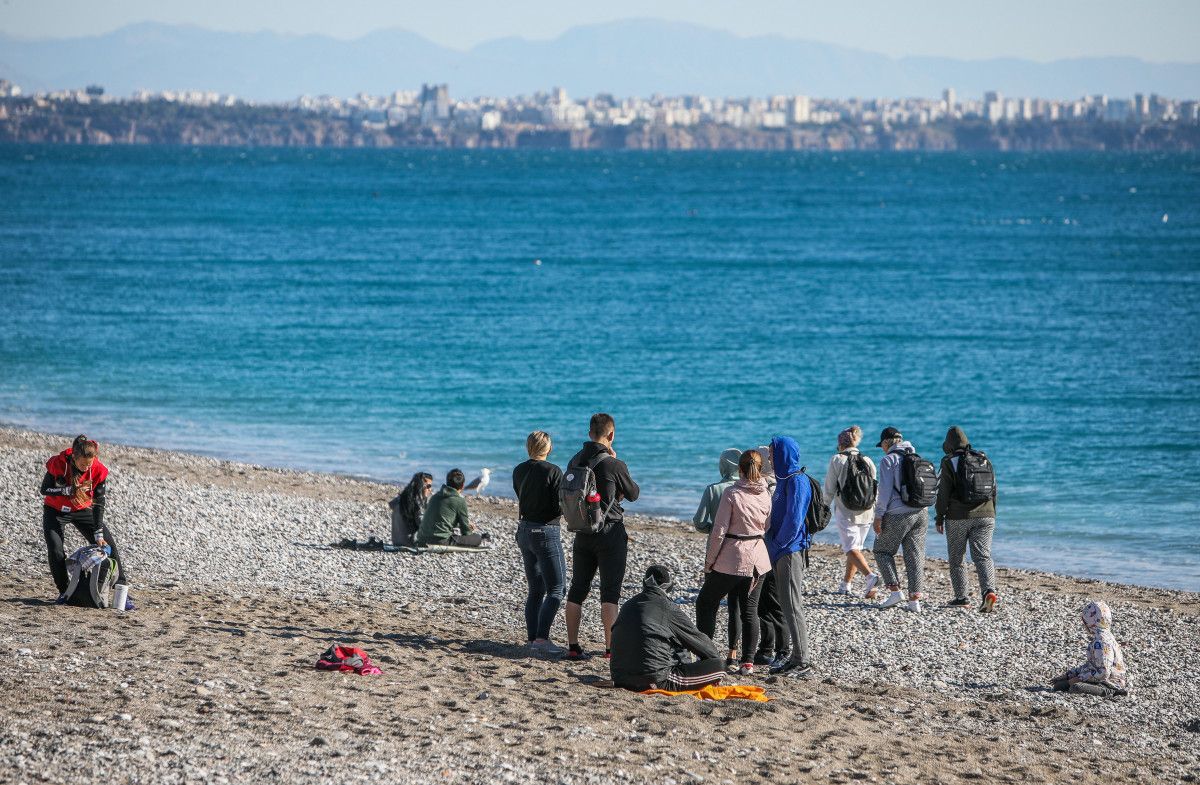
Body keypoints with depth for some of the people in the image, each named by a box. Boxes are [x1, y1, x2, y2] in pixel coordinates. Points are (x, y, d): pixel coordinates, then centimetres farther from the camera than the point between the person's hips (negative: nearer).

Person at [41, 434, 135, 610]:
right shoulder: (58, 464, -27)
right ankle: (64, 592, 3)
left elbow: (99, 503, -18)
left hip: (83, 510, 1)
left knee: (108, 545, -9)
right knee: (55, 552, -17)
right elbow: (44, 490, -17)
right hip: (55, 511, -1)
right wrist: (69, 490, -32)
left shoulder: (98, 470, -23)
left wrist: (98, 534, -21)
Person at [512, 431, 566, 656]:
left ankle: (532, 638, 10)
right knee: (556, 589, -2)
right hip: (546, 532, -7)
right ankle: (542, 637, -14)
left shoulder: (519, 471, 5)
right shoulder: (553, 472, -13)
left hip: (524, 531, 7)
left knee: (536, 590, 13)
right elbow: (561, 507, -15)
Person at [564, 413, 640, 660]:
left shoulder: (575, 461, 2)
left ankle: (573, 646, 10)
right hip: (610, 533, -5)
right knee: (610, 593, -1)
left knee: (577, 590, 10)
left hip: (582, 533, 5)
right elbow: (633, 493, 0)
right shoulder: (614, 465, -15)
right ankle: (611, 647, -4)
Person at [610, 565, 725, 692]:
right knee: (717, 666, -7)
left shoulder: (628, 605, 14)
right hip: (655, 680, -8)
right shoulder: (668, 608, -5)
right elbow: (696, 638, 6)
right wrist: (716, 656, 24)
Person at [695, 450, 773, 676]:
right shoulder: (766, 495, 1)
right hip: (758, 559, 5)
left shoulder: (732, 494, -13)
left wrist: (709, 562, -5)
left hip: (731, 558, -5)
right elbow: (768, 528, 10)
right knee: (749, 610, 10)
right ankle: (748, 661, 6)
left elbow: (719, 531, -12)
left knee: (706, 602, 11)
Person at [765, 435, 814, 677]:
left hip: (791, 551, -10)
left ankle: (803, 663, -8)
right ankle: (796, 658, 17)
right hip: (781, 552, 10)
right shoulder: (785, 480, 15)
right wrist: (773, 547, 12)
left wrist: (776, 547, -13)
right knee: (786, 605, 12)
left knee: (792, 606, -9)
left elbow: (793, 520, -21)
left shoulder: (797, 481, -15)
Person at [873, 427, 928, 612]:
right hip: (921, 513, 6)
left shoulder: (888, 460, -6)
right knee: (915, 555, 6)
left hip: (898, 514, -6)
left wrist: (878, 516, -9)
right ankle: (915, 599, 0)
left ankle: (895, 590, -1)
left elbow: (885, 491, -12)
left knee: (883, 551, 11)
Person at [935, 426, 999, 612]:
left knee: (956, 558, 11)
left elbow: (943, 493, -8)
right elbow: (993, 490, 12)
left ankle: (961, 597, 13)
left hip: (958, 518, -3)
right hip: (984, 516, 3)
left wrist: (939, 518, 0)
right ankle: (988, 591, -24)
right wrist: (992, 516, 20)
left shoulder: (949, 464, -5)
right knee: (983, 556, -2)